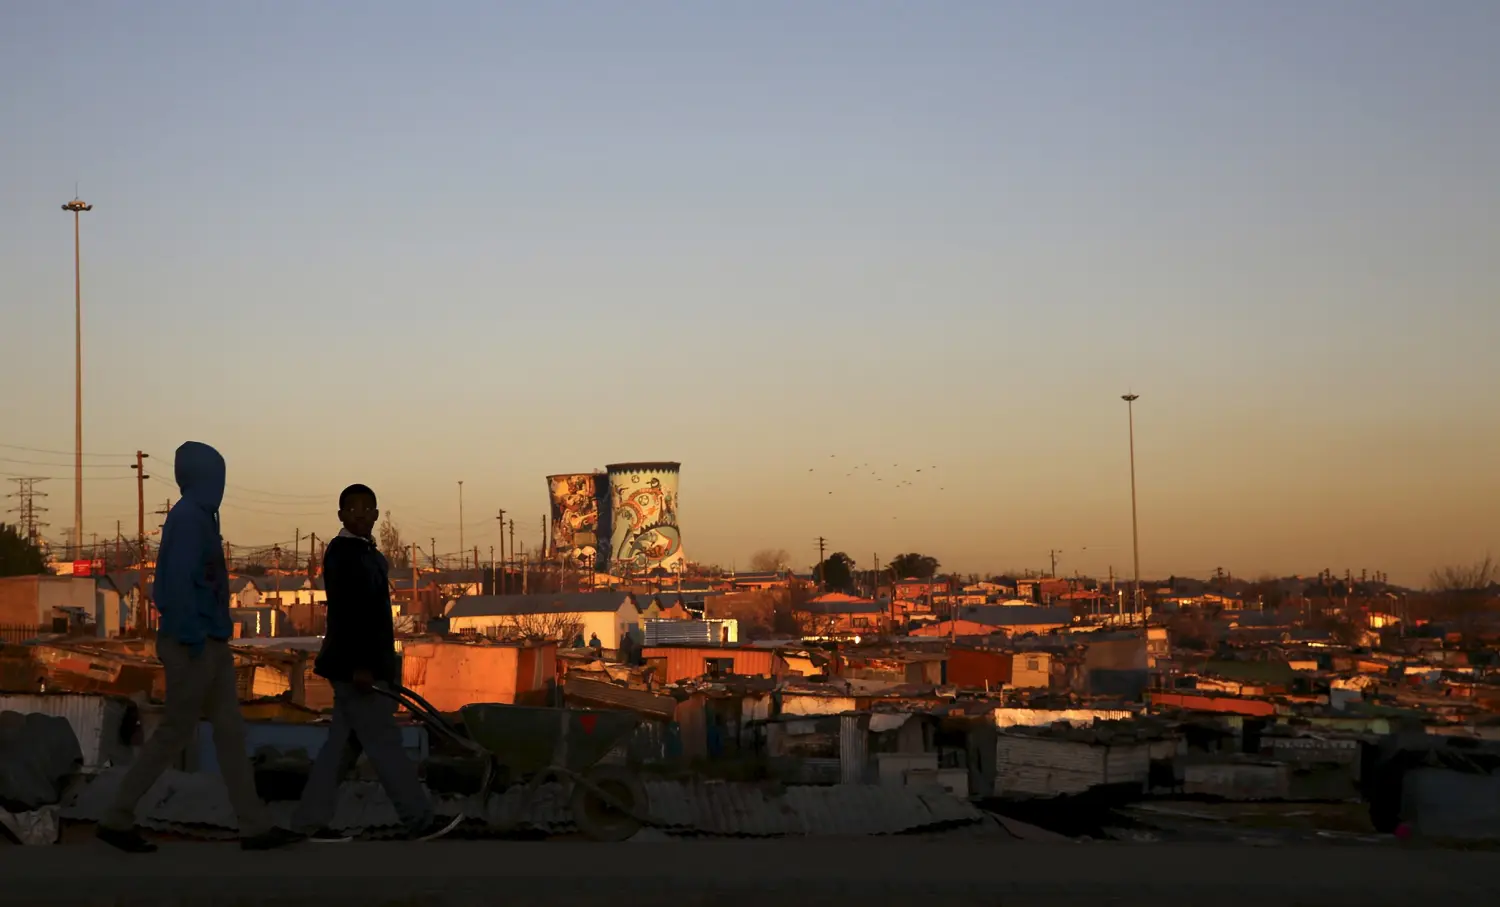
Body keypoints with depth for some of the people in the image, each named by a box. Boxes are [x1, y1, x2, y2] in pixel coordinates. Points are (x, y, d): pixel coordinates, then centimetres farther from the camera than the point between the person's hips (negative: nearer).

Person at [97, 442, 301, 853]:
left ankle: (255, 826, 9)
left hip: (211, 643, 10)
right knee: (174, 734, -2)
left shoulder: (198, 516, 14)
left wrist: (210, 637, 18)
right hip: (194, 645, -10)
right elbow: (178, 582, -22)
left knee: (229, 730, 7)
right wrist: (193, 638, -23)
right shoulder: (188, 518, -15)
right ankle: (117, 818, 7)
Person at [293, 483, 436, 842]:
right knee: (385, 742, -4)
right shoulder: (342, 552, -12)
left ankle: (310, 821, 13)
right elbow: (344, 612, -20)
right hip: (355, 665, -10)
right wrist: (359, 664, -25)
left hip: (370, 663, 10)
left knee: (343, 745, 10)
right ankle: (419, 820, 0)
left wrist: (387, 667, 21)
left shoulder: (370, 554, 16)